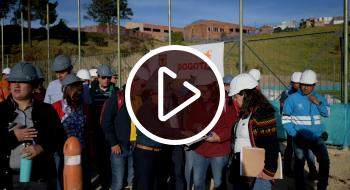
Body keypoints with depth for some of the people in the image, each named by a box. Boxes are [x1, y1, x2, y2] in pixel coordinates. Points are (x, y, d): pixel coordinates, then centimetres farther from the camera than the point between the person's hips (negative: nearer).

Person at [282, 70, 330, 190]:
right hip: (300, 138, -4)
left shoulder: (319, 97, 6)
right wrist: (294, 134, -16)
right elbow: (285, 119, -8)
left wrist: (318, 103, -10)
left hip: (317, 137, 4)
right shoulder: (292, 98, -8)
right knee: (299, 164, 8)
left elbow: (326, 113, 6)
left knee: (325, 161, 7)